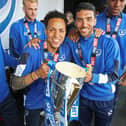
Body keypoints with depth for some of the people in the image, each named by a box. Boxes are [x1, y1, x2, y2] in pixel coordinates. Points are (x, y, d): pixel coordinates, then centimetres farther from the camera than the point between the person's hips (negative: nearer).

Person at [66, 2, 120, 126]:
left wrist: (93, 77, -35)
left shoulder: (109, 43, -18)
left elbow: (114, 75, -18)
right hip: (82, 96, 2)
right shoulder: (71, 42, -9)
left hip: (104, 98, -2)